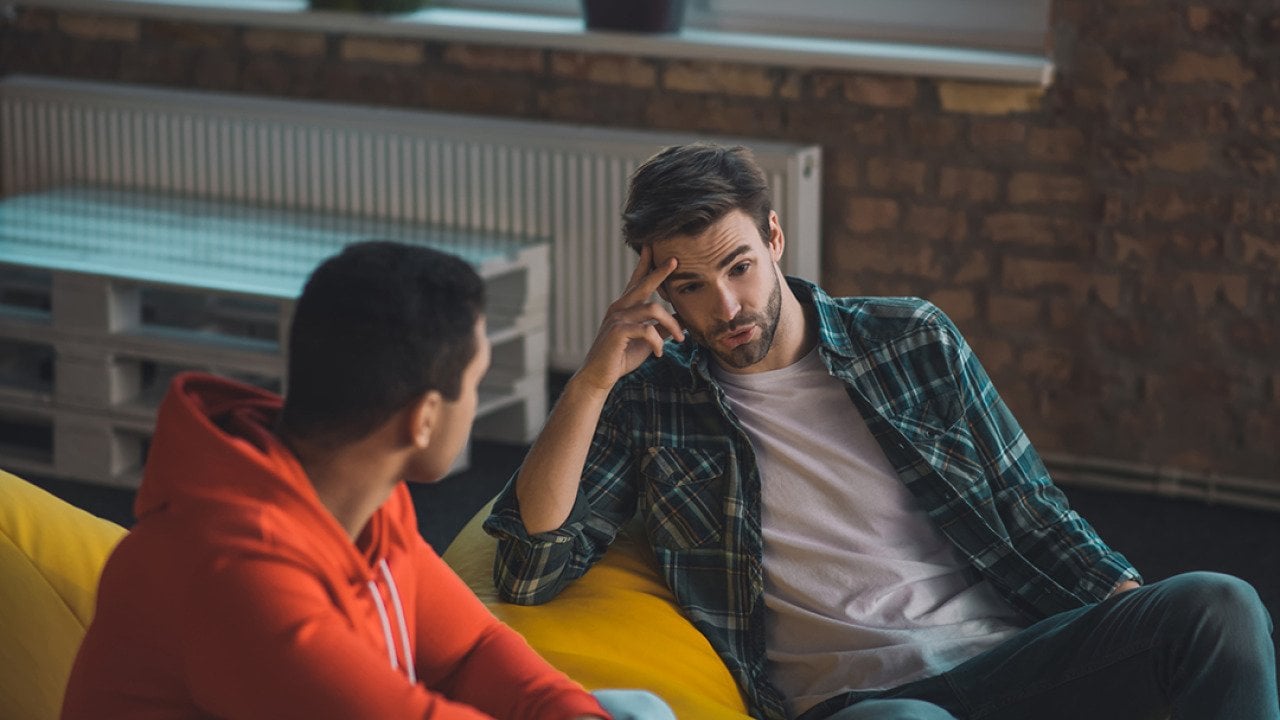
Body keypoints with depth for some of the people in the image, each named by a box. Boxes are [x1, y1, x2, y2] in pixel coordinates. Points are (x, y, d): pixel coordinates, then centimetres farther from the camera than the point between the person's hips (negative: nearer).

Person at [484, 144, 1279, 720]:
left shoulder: (913, 340, 14)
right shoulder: (648, 401, 8)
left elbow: (1031, 516, 15)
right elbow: (528, 567, 0)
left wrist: (1142, 616, -2)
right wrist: (593, 380, -8)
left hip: (1006, 655, 3)